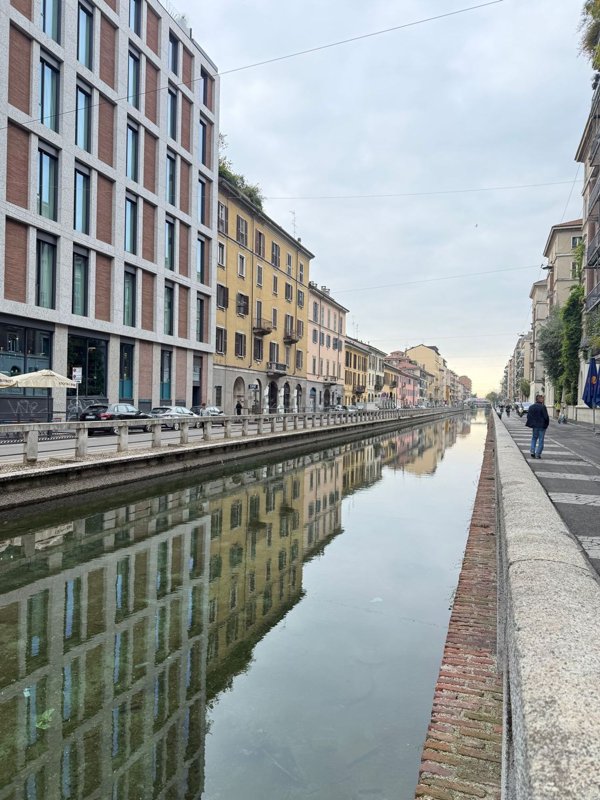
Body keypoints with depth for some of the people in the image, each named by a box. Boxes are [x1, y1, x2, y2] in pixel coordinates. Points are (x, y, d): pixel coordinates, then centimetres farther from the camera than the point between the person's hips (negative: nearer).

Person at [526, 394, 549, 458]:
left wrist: (531, 424, 14)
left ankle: (532, 451, 3)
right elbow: (546, 417, -14)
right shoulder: (543, 407, -14)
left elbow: (528, 416, 4)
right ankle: (538, 454, 4)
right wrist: (546, 424, 1)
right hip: (542, 426, -4)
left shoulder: (531, 407, 2)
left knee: (534, 438, 19)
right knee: (541, 440, 5)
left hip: (534, 426, 4)